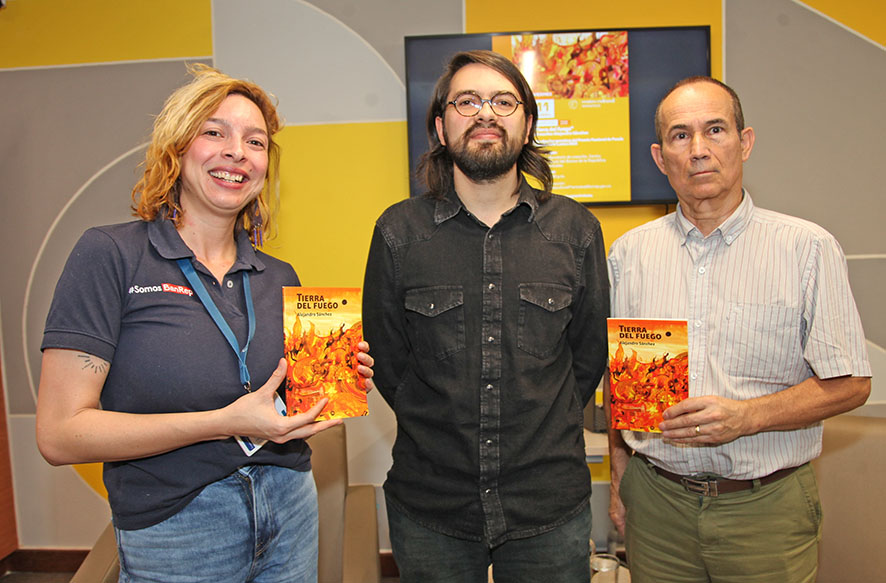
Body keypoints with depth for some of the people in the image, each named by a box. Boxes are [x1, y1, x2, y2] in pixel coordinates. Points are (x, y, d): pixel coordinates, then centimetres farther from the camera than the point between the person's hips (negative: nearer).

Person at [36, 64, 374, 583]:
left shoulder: (280, 278, 3)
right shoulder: (110, 254, -12)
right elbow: (60, 433, -16)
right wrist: (226, 423, -23)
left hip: (291, 519, 5)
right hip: (173, 537, -4)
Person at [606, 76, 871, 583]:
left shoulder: (808, 247, -5)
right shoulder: (630, 251, 2)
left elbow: (849, 383, -5)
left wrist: (745, 417, -18)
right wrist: (620, 467, 6)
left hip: (768, 507, -1)